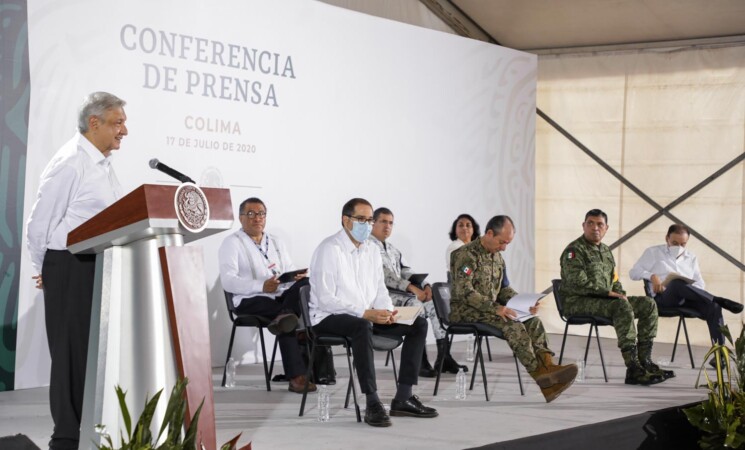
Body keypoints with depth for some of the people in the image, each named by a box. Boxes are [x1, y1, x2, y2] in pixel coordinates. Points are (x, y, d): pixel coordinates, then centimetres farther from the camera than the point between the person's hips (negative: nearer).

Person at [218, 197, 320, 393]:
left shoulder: (276, 242, 25)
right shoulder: (232, 243, 4)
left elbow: (291, 272, 18)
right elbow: (227, 281, -10)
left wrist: (298, 276, -10)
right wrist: (261, 286, -25)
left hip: (283, 295, 5)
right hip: (251, 301, -5)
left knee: (307, 284, -26)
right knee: (289, 322, -33)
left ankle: (284, 316, -42)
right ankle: (296, 376, -37)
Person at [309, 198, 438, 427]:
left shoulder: (372, 250, 10)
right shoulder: (329, 249, -14)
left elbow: (379, 289, 13)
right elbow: (326, 299, -21)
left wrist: (387, 311, -10)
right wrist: (365, 313, -26)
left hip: (367, 316, 8)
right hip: (330, 317, -8)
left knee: (419, 324, -4)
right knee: (363, 327, -40)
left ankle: (403, 398, -5)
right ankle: (372, 404, -36)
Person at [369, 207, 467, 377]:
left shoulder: (393, 250, 24)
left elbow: (406, 272, 14)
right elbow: (383, 275, -17)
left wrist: (425, 286, -6)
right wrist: (411, 288, -24)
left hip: (400, 292, 8)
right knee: (416, 304, -32)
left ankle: (443, 357, -17)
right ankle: (420, 361, -30)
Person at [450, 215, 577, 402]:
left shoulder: (497, 256, 15)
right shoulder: (467, 254, -14)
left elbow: (503, 288, 21)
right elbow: (464, 291, -23)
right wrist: (495, 308, -30)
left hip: (491, 308, 8)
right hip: (465, 310, -8)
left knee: (533, 321, -15)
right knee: (513, 325, -29)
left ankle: (546, 365, -29)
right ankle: (538, 372, -25)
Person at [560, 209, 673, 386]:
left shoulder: (605, 251, 21)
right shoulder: (574, 250, -8)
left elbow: (614, 280, 28)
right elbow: (578, 283, -20)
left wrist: (621, 294, 5)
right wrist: (607, 292, -21)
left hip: (603, 299, 9)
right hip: (578, 303, -9)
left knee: (648, 304, -3)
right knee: (622, 307, -34)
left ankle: (644, 361, -6)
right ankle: (633, 369, -38)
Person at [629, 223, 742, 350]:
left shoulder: (691, 258, 28)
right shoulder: (653, 252, 17)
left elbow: (700, 285, 21)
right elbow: (634, 272, 8)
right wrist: (652, 276, -12)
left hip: (687, 299, 4)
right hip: (663, 297, -3)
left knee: (713, 306, -30)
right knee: (677, 282, -40)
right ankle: (720, 300, -41)